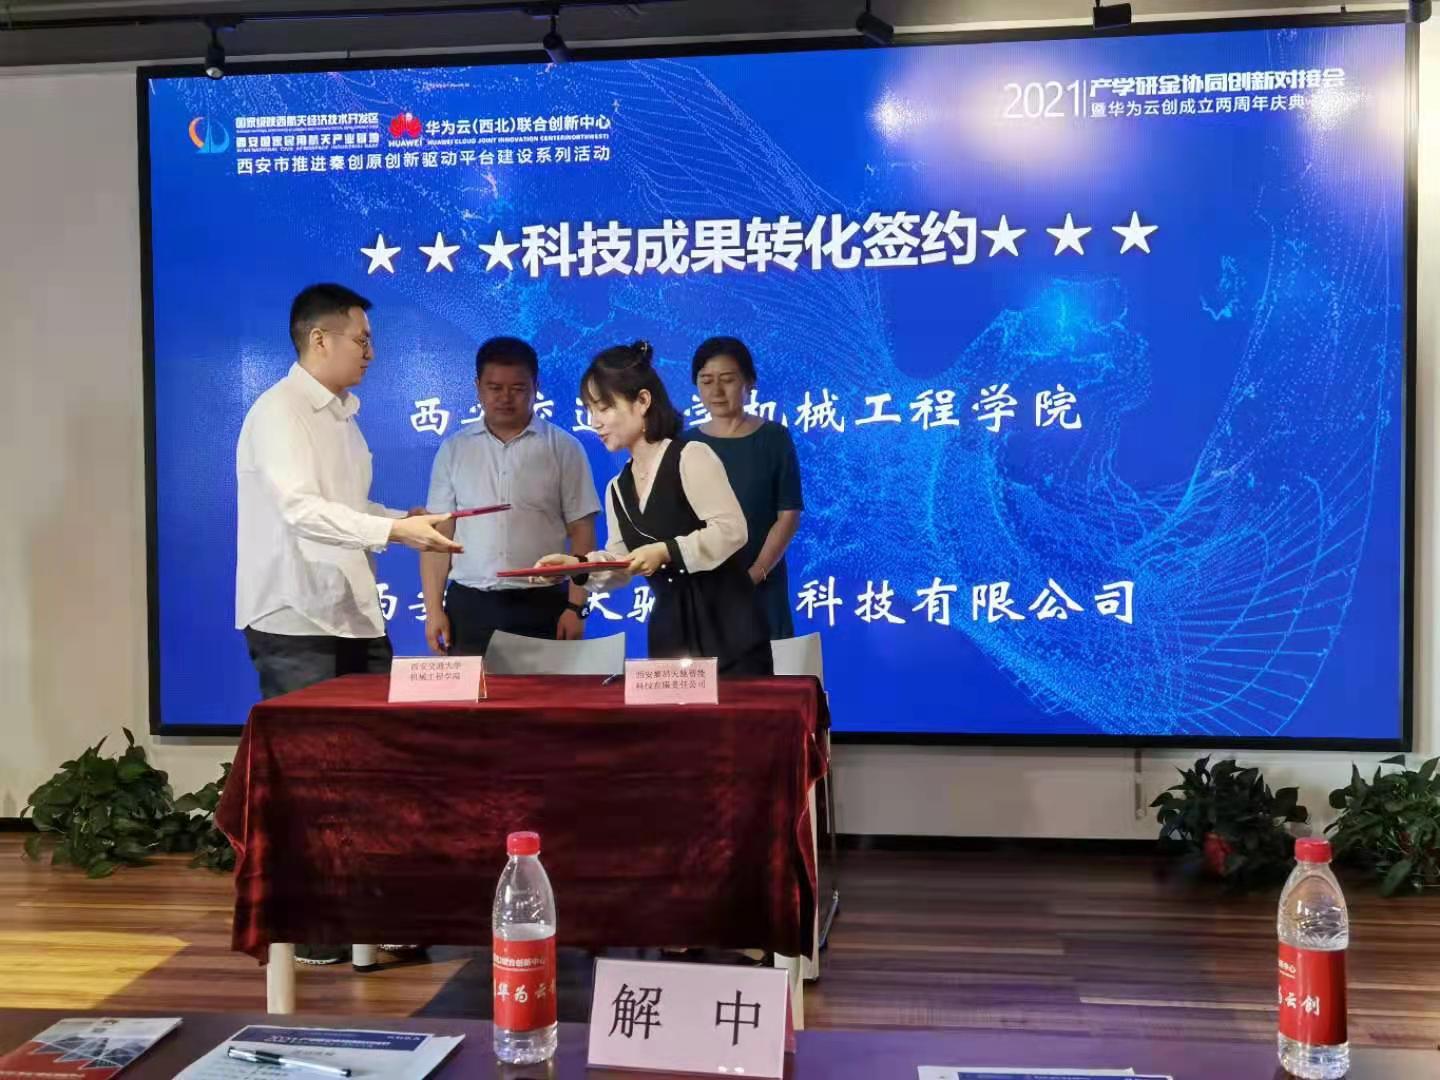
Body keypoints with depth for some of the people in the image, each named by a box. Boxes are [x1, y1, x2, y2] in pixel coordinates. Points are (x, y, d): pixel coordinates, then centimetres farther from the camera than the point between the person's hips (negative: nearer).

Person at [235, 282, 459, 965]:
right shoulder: (278, 411, -12)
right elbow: (301, 509, -26)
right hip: (295, 623, -8)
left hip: (355, 616, 8)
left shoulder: (342, 414, 16)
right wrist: (394, 531, -34)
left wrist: (409, 520, 7)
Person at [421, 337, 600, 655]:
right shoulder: (453, 450, 7)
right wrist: (434, 609, 0)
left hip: (542, 606, -2)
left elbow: (581, 532, 0)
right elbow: (439, 534, 6)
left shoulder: (563, 448, 1)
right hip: (469, 605, 2)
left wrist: (576, 607, -7)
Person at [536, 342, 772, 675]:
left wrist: (667, 551, -23)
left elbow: (731, 530, -16)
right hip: (670, 635, 7)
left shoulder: (691, 457, -9)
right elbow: (620, 565, 12)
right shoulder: (617, 490, 13)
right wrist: (578, 566, -5)